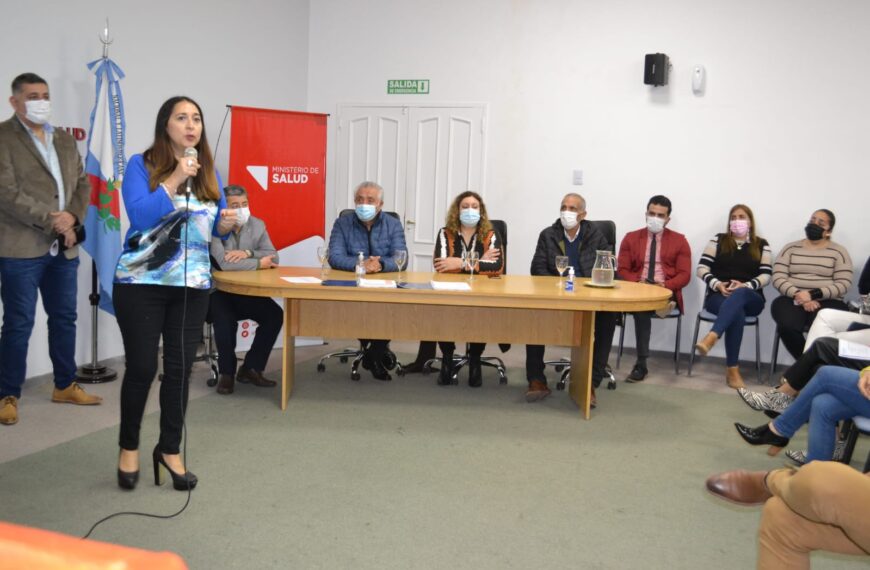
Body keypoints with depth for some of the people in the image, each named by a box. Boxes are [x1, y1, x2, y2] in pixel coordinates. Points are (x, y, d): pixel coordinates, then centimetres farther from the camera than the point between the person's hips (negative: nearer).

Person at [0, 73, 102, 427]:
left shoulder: (66, 141, 16)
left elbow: (83, 184, 13)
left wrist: (72, 218, -5)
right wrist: (51, 221, -16)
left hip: (64, 246, 6)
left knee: (64, 318, 13)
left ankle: (65, 386, 26)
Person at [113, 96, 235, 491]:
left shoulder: (208, 171, 10)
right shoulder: (141, 165, -3)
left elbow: (215, 226, 15)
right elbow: (139, 215, -16)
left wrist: (227, 224, -7)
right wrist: (174, 180, -18)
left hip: (193, 286, 4)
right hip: (141, 283, -4)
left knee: (180, 368, 6)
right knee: (142, 367, 2)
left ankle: (170, 450, 20)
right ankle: (129, 447, 23)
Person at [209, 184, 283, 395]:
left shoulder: (258, 225, 4)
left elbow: (273, 257, -5)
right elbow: (224, 263, -28)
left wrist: (247, 253, -22)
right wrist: (258, 263, -18)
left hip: (247, 291, 5)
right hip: (217, 291, -5)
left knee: (275, 315, -15)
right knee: (226, 321, -33)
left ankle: (251, 368, 0)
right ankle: (226, 372, -8)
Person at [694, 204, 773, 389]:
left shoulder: (761, 245, 13)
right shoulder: (718, 240, 14)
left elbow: (766, 276, 3)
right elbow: (702, 268, 5)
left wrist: (746, 286, -17)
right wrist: (717, 284, -13)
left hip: (750, 298, 0)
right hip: (718, 296, 0)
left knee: (739, 295, -39)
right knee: (737, 312, -37)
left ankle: (711, 338, -57)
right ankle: (732, 370, -37)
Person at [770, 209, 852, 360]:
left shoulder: (839, 252, 8)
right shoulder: (790, 248, 12)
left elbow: (843, 284, -2)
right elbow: (778, 278, 2)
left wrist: (813, 294, -16)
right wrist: (799, 296, -15)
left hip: (827, 302, -1)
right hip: (792, 300, 1)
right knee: (788, 326, -33)